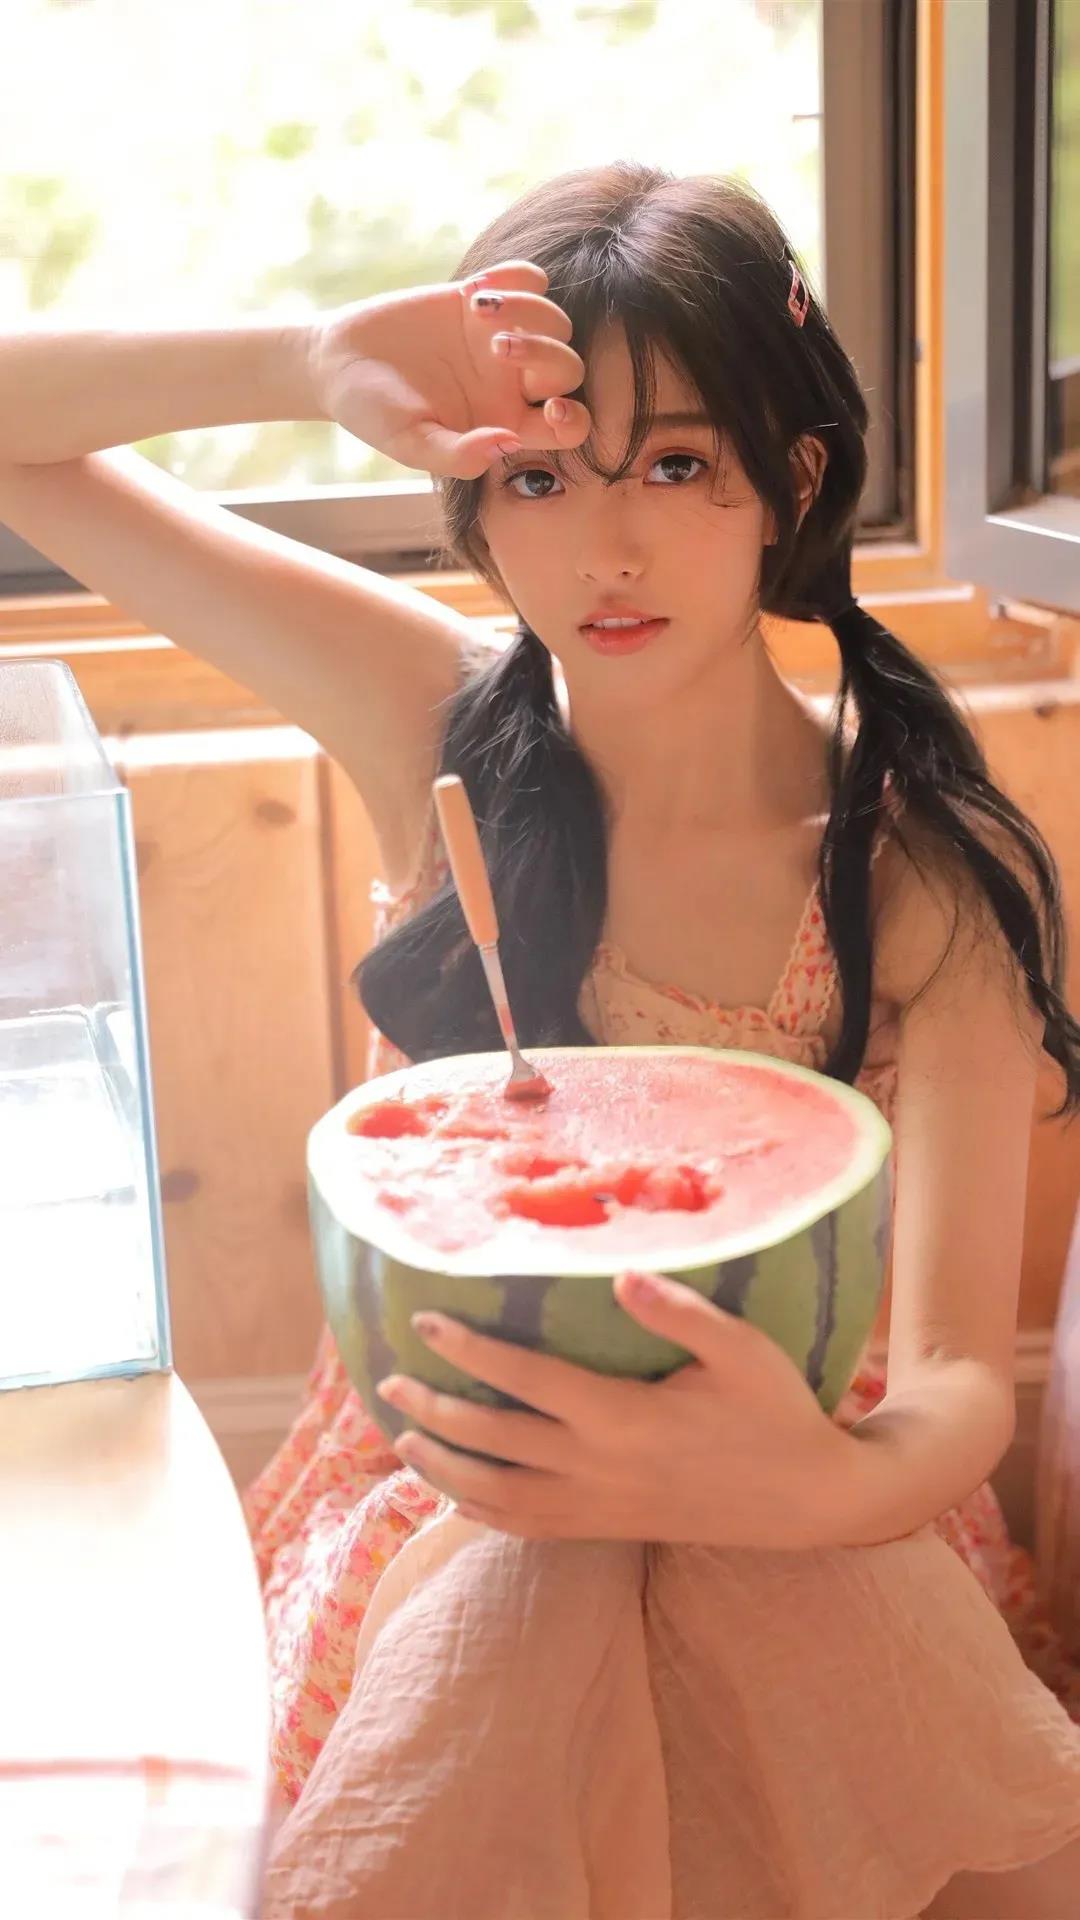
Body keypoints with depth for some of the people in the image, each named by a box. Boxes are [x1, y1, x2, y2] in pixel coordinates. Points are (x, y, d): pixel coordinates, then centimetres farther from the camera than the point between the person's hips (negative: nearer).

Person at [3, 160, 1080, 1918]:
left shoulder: (936, 881, -12)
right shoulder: (436, 720, -7)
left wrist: (831, 1485, -44)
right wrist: (312, 367, -25)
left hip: (787, 1523, 0)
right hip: (440, 1486, 1)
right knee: (531, 1628, -34)